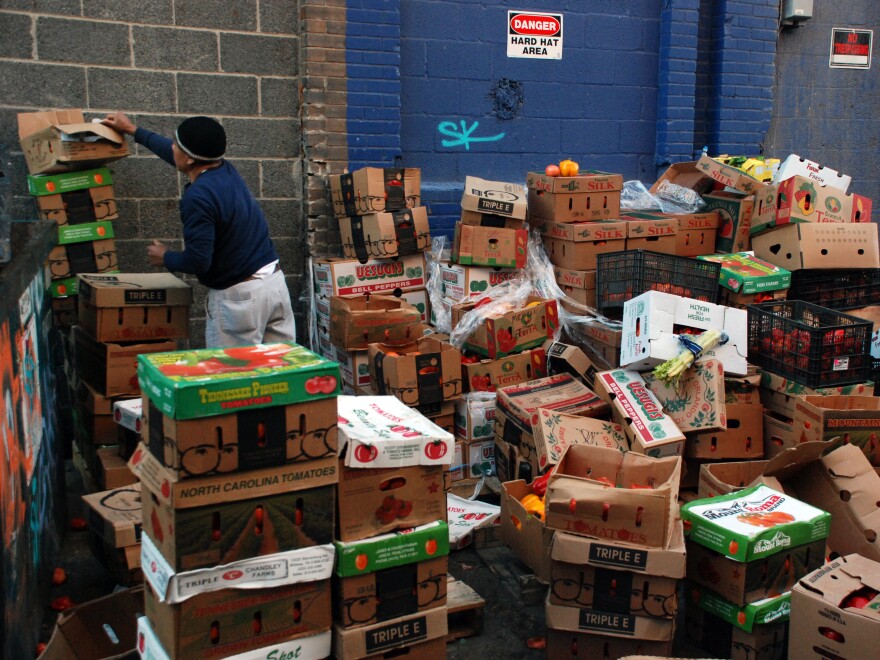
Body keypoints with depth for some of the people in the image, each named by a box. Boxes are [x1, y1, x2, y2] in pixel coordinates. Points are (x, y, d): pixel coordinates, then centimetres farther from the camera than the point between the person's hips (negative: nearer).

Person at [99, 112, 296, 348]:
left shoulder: (197, 197, -18)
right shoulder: (226, 170, 9)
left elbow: (197, 261, -20)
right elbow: (181, 156, 27)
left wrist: (165, 258, 2)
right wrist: (134, 131, 38)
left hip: (239, 295, -8)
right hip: (275, 280, 8)